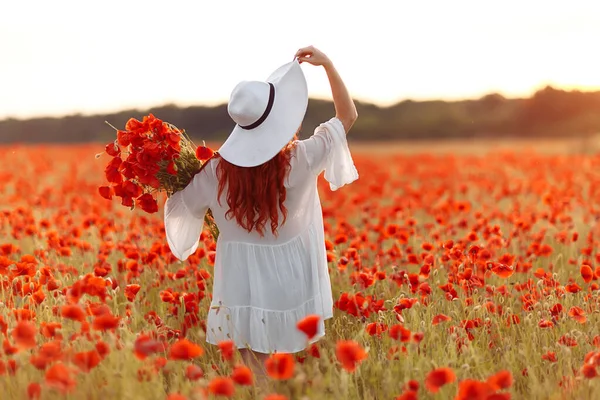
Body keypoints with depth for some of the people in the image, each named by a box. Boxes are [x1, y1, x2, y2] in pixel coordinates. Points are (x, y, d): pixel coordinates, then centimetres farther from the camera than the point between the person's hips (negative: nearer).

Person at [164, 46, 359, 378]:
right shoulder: (301, 159, -15)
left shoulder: (218, 169, -11)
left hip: (243, 291, 1)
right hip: (290, 287, -1)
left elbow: (182, 207, 8)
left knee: (256, 377, 13)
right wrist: (327, 64, 0)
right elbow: (347, 116, 0)